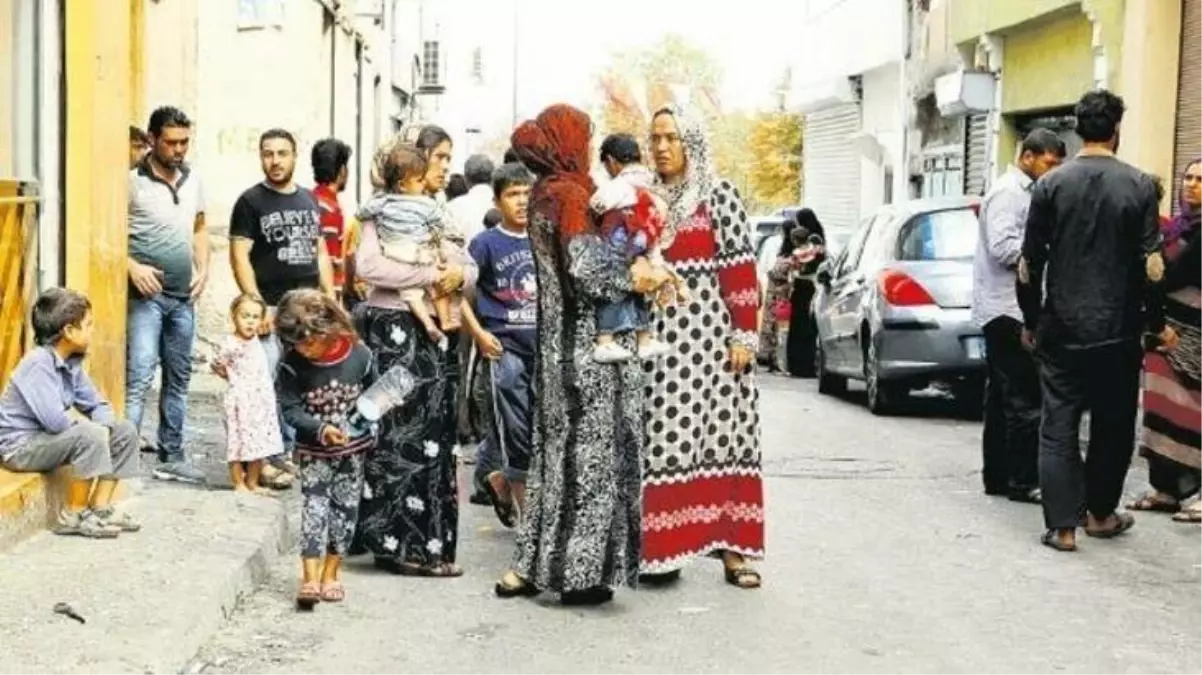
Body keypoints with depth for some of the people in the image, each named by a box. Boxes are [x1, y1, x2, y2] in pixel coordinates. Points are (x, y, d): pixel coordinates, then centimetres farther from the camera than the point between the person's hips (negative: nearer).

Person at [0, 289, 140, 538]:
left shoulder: (72, 362, 3)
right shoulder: (38, 363, -24)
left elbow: (98, 405, 10)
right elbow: (55, 420, -33)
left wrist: (103, 426, -12)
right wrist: (85, 422, -13)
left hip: (50, 438, 9)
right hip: (20, 446, -9)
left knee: (125, 431, 3)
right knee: (90, 435, -31)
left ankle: (99, 507, 6)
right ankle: (73, 516, -16)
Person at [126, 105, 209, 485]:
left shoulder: (193, 181, 10)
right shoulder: (132, 181, -9)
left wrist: (203, 269, 5)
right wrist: (132, 266, -21)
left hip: (183, 297, 7)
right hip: (145, 296, -7)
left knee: (178, 380, 13)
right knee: (139, 378, -14)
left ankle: (171, 457, 23)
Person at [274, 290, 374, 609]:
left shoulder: (359, 355, -12)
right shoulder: (293, 364, -15)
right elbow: (290, 409, -14)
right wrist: (321, 430, -27)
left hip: (353, 449, 2)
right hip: (314, 451, -2)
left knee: (345, 509, 8)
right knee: (314, 508, -8)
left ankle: (330, 574, 21)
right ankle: (310, 579, -7)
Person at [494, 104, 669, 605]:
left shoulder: (546, 194, 14)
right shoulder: (567, 195, -14)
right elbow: (586, 271, -21)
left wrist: (635, 269, 6)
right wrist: (638, 278, -7)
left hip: (561, 344, 9)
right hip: (587, 344, -9)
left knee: (559, 452, 13)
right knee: (588, 451, -4)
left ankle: (530, 567, 16)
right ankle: (577, 571, 1)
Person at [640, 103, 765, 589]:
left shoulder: (719, 196, 0)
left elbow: (741, 269, -4)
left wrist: (744, 335, -9)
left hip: (709, 332, -3)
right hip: (655, 335, 3)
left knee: (719, 434, -2)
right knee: (660, 437, 1)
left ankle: (733, 548, 3)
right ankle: (661, 547, 7)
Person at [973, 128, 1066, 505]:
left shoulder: (1024, 192, 19)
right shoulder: (1008, 193, -11)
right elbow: (1003, 247, -21)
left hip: (1008, 310, 10)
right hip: (1008, 309, -10)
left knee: (1002, 396, 12)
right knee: (1025, 398, -10)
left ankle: (997, 476, 17)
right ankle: (1023, 481, -7)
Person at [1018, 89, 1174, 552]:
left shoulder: (1051, 184, -2)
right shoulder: (1139, 186, -5)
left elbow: (1029, 263, 0)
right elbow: (1150, 265, -5)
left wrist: (1031, 320, 11)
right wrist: (1157, 323, 6)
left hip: (1061, 330, 0)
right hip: (1117, 331, 0)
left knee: (1058, 427, 3)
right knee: (1113, 426, 15)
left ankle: (1062, 525, -3)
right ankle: (1100, 514, 25)